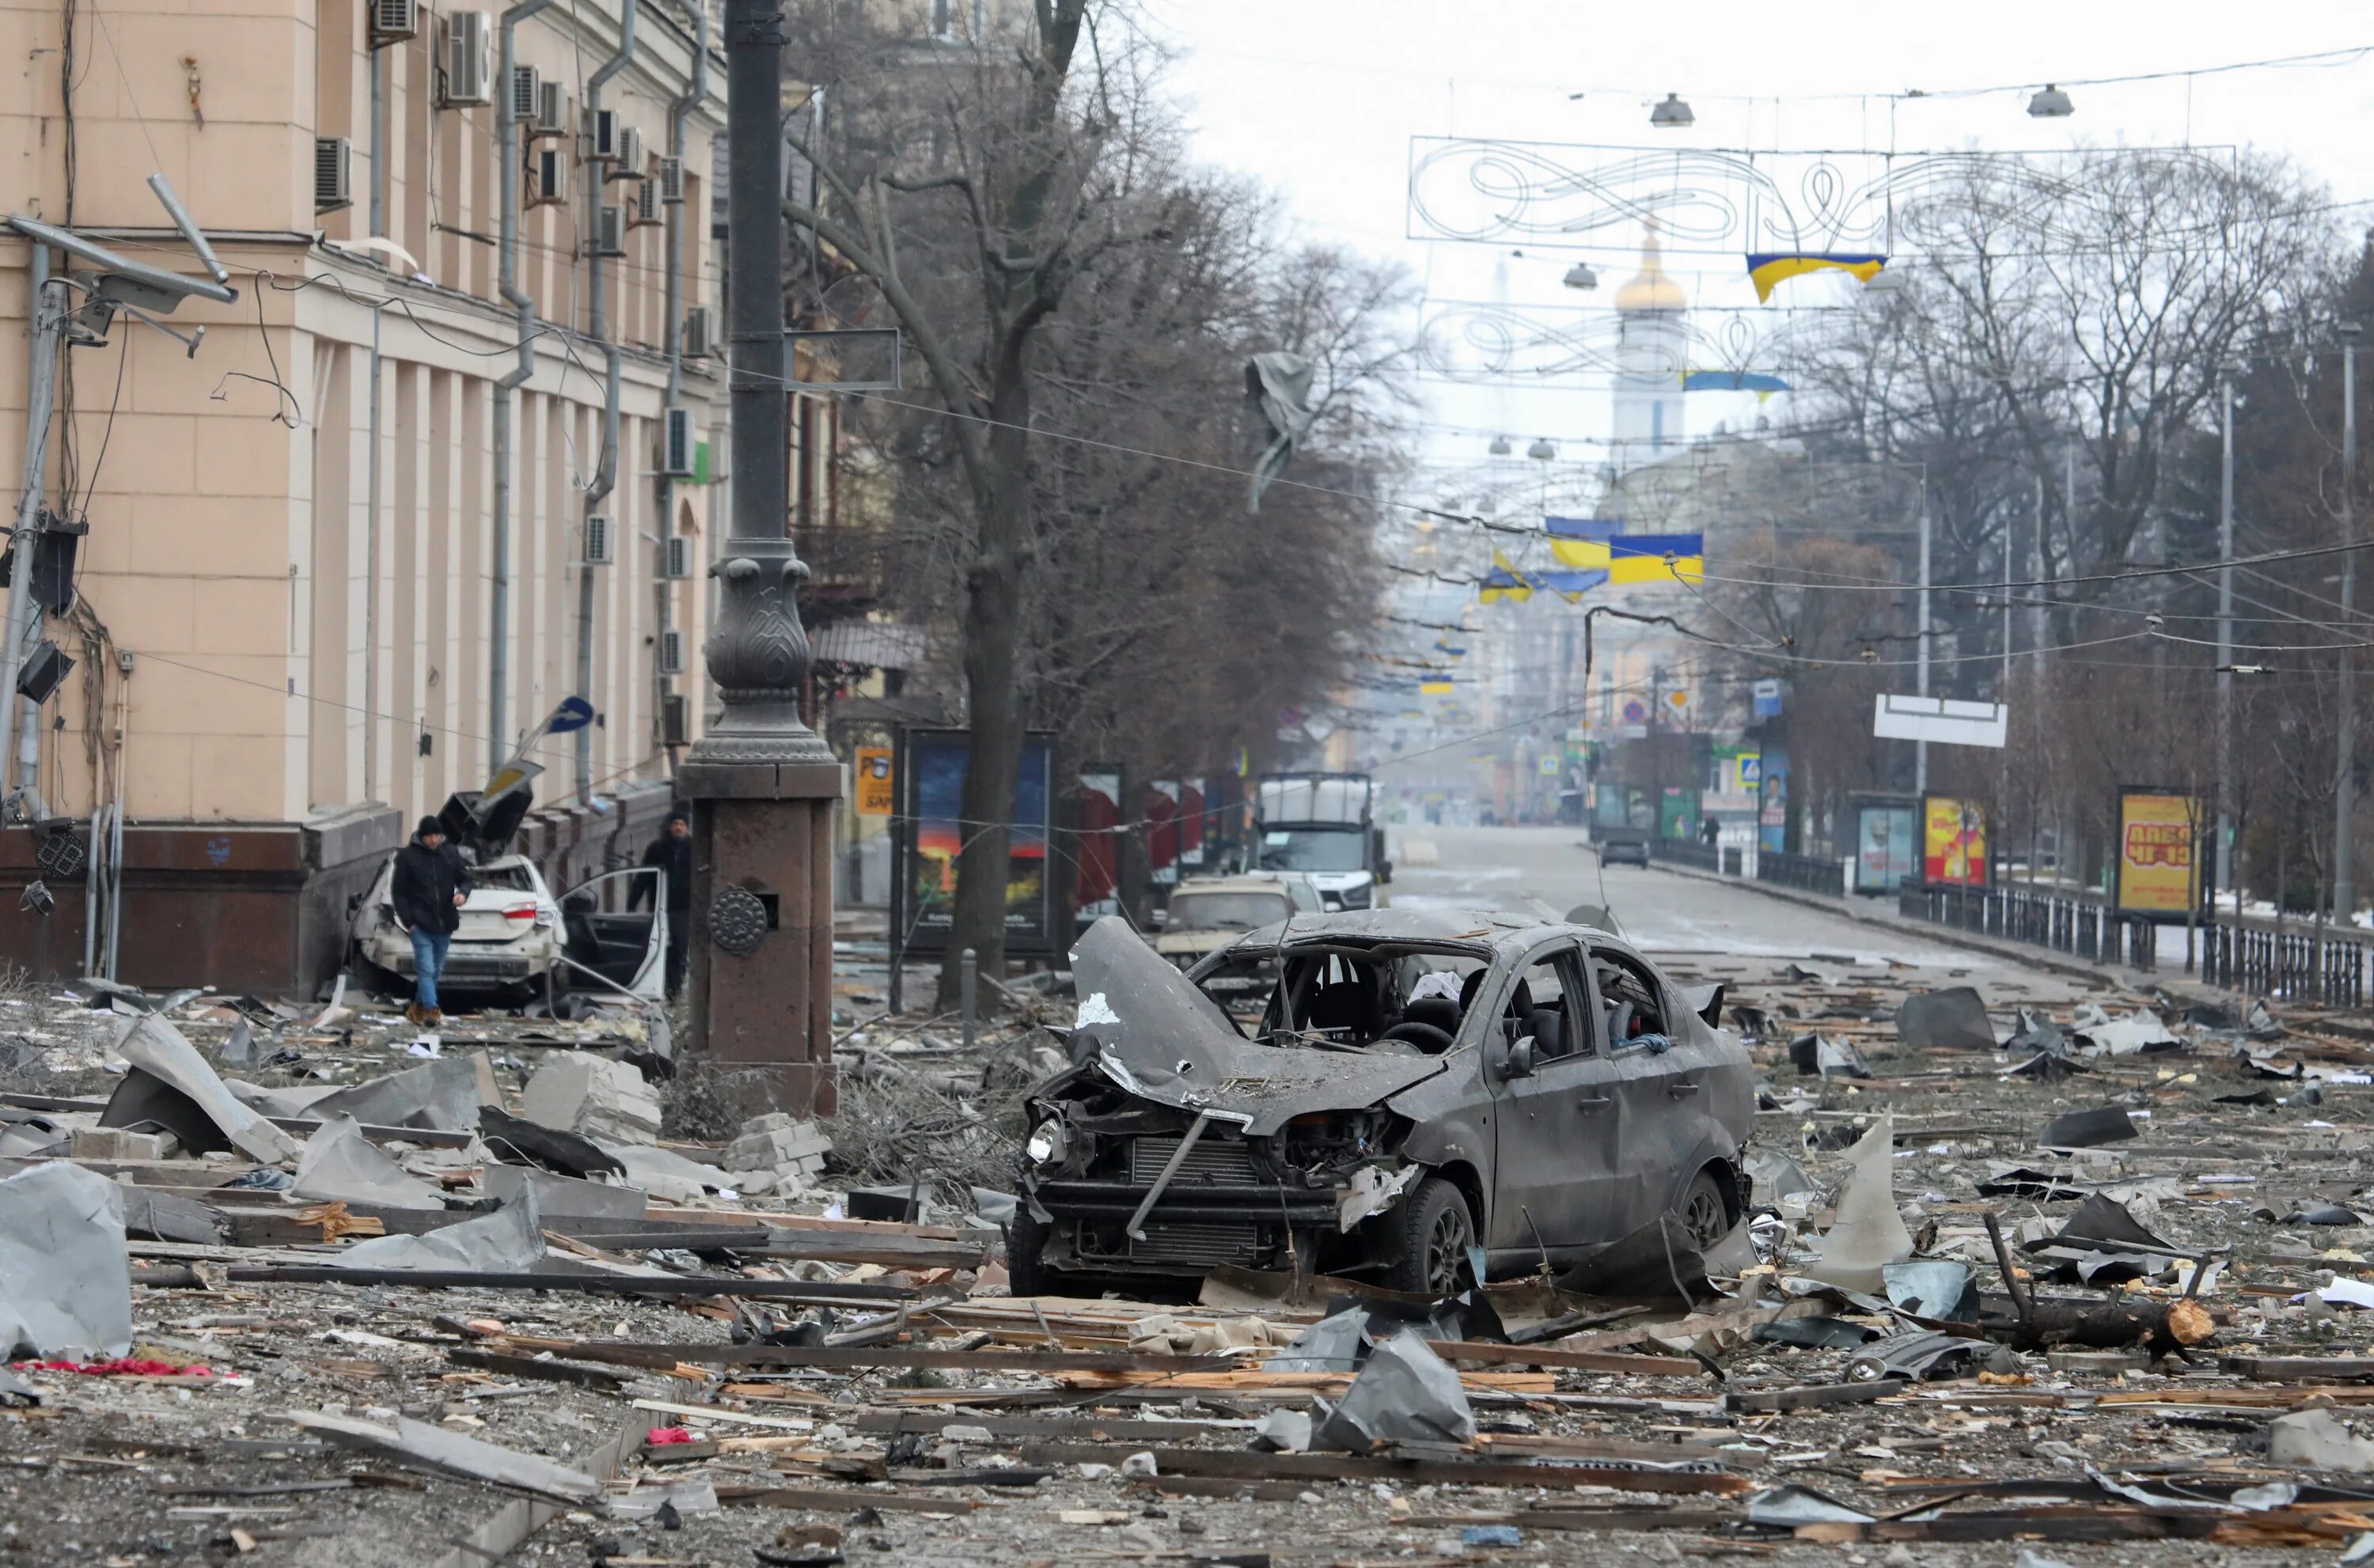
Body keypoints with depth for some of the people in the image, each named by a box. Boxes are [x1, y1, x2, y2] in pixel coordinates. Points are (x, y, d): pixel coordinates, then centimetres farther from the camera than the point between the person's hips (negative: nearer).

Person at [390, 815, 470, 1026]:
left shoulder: (451, 854, 6)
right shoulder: (407, 856, -4)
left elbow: (465, 878, 15)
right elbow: (398, 891, -1)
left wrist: (463, 892, -10)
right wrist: (408, 920, -8)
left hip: (444, 925, 4)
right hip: (421, 925, -4)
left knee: (436, 970, 12)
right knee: (426, 969, -14)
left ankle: (418, 1007, 26)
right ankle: (431, 1010, -19)